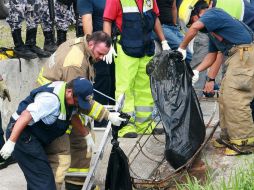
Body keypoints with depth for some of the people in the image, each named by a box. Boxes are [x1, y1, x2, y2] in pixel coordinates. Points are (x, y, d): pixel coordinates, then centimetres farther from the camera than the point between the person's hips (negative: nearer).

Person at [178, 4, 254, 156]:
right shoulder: (212, 31, 26)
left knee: (234, 97, -13)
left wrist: (182, 48, -11)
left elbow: (195, 27, -22)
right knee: (225, 96, 12)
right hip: (237, 57, 11)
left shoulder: (213, 13, -5)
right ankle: (229, 137, 17)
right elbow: (212, 55, 28)